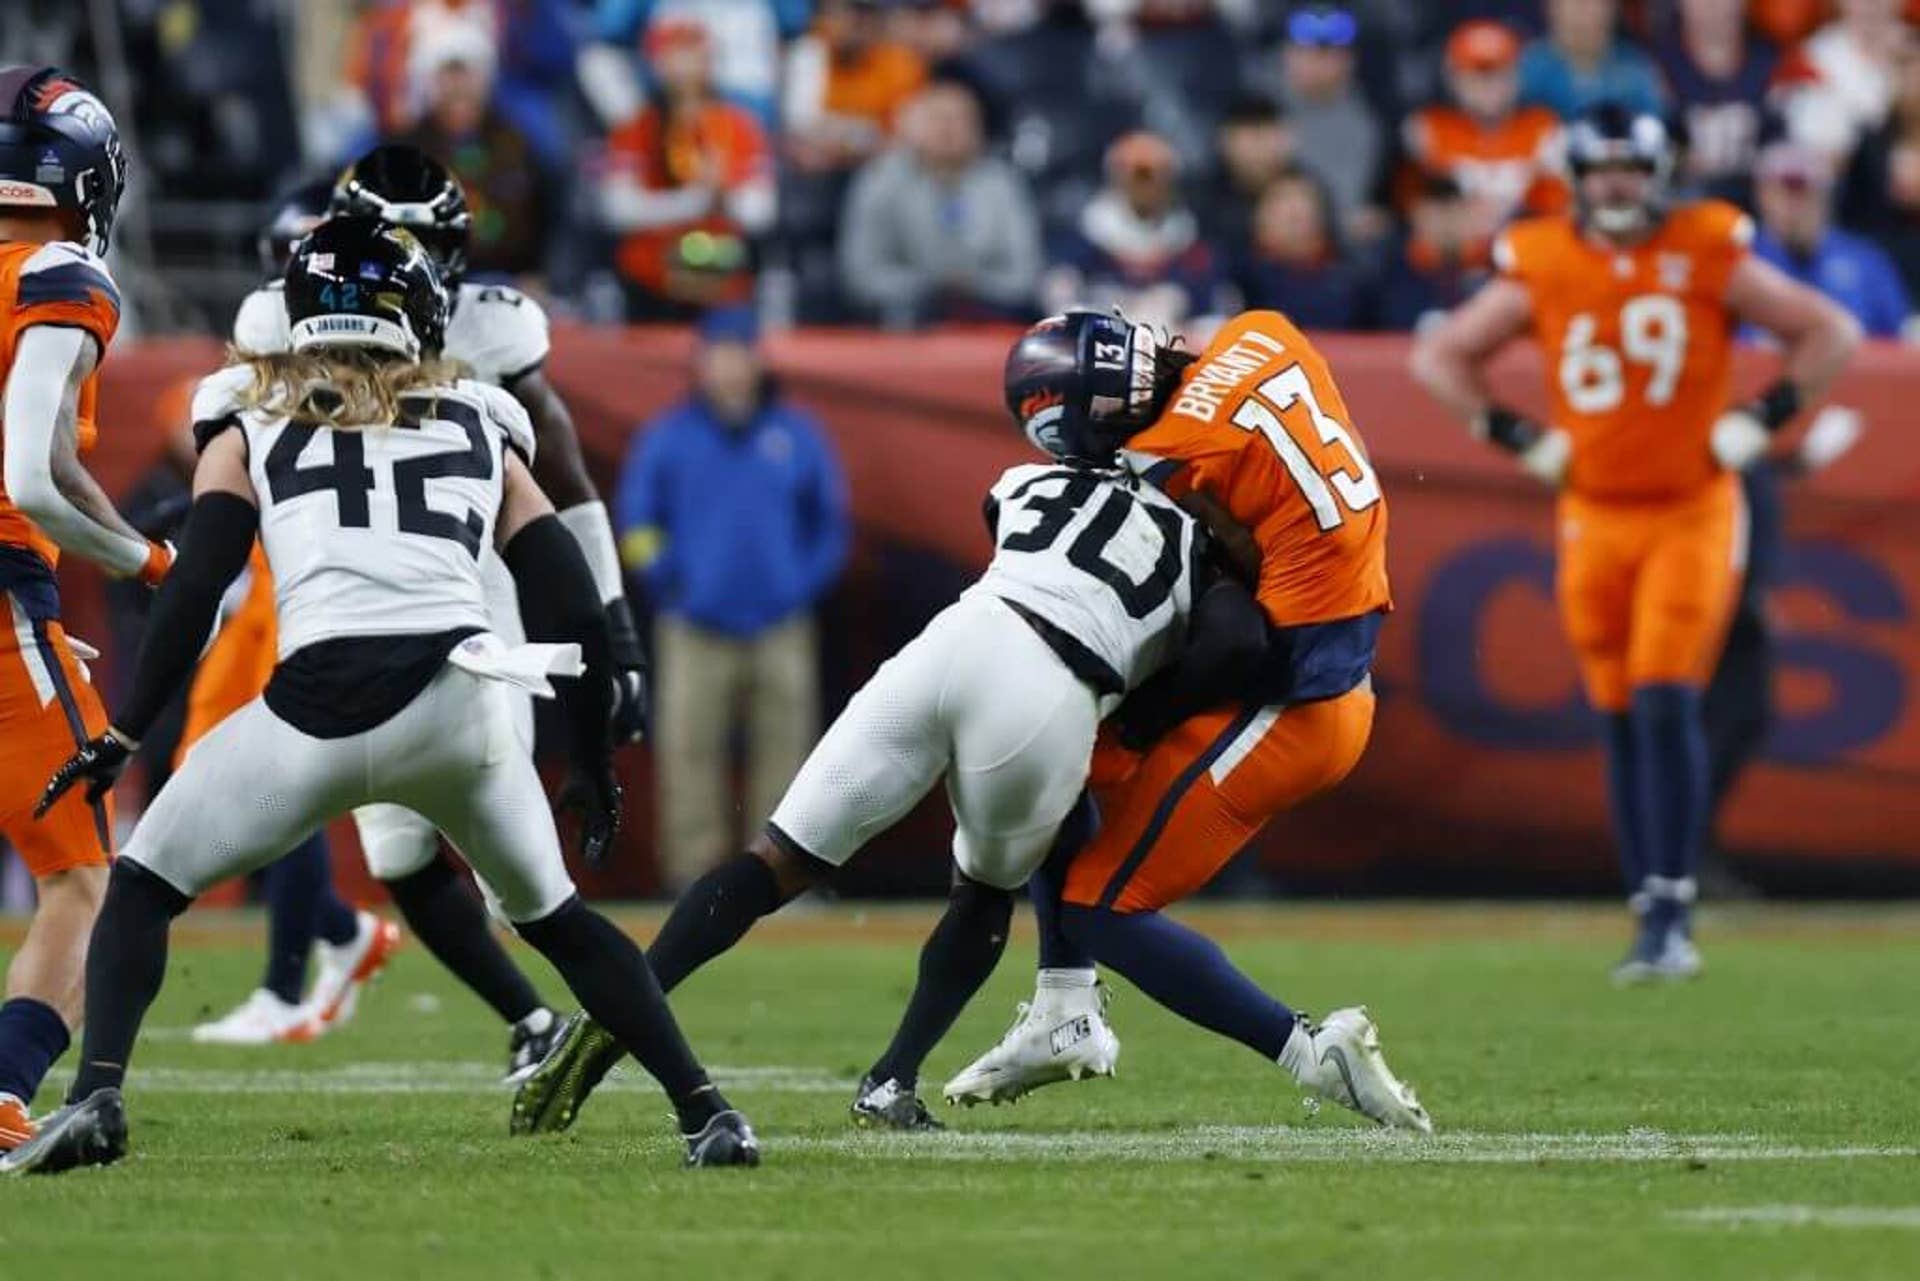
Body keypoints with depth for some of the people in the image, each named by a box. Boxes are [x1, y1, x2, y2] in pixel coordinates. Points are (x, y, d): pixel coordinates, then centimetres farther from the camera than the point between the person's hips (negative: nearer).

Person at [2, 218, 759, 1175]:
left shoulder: (252, 428, 19)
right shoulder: (478, 433, 25)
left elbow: (196, 585, 5)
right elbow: (573, 613, 20)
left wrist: (123, 736, 7)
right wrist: (594, 768, 30)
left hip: (316, 713, -2)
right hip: (458, 704, 2)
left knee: (140, 890, 17)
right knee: (554, 918, 26)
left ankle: (95, 1098, -5)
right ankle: (707, 1114, 19)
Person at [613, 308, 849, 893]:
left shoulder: (796, 434, 8)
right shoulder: (668, 438, 4)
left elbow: (831, 518, 14)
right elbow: (635, 518, 8)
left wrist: (808, 582, 3)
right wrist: (667, 581, -2)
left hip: (780, 626, 1)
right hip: (696, 626, -1)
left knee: (784, 741, 1)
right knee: (690, 745, -6)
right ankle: (694, 868, -4)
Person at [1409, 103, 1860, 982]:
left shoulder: (1707, 256, -5)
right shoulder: (1540, 270, 0)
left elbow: (1829, 332, 2)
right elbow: (1440, 357, 10)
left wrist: (1762, 420, -4)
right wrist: (1517, 438, 2)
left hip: (1692, 513, -3)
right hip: (1595, 518, 3)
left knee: (1665, 704, -14)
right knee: (1621, 720, 5)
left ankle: (1671, 915, -13)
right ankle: (1654, 921, 12)